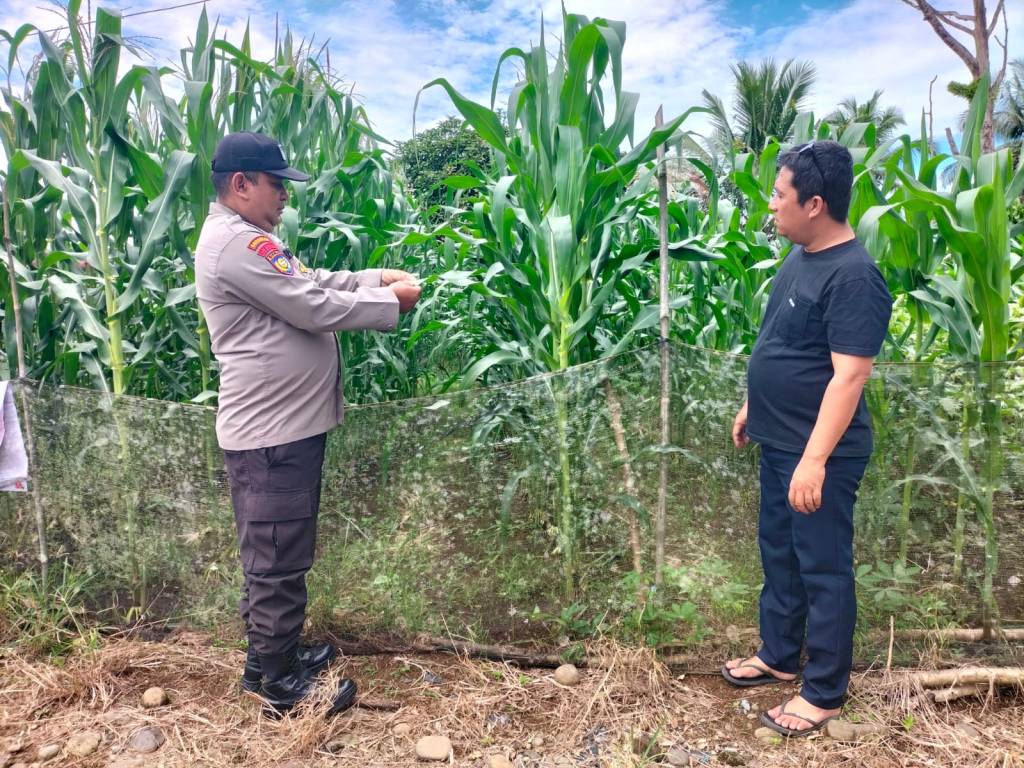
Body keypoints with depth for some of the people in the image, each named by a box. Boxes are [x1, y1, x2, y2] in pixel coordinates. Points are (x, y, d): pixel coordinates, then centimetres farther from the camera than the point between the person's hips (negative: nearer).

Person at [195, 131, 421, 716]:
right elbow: (314, 309, -21)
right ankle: (275, 680, 17)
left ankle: (277, 651, 36)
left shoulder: (248, 238, 17)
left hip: (287, 424, 11)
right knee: (278, 560, 2)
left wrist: (377, 277, 7)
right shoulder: (234, 242, -18)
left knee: (280, 555, 20)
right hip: (271, 431, -11)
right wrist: (390, 300, -10)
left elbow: (311, 283, 19)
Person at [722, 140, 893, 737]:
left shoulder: (854, 276, -22)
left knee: (823, 569, 6)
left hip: (820, 453, -9)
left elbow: (850, 375, -26)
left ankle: (826, 693, 24)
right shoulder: (801, 256, 7)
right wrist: (753, 407, 21)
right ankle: (778, 656, 39)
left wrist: (815, 460, -28)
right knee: (779, 552, 21)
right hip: (780, 441, 9)